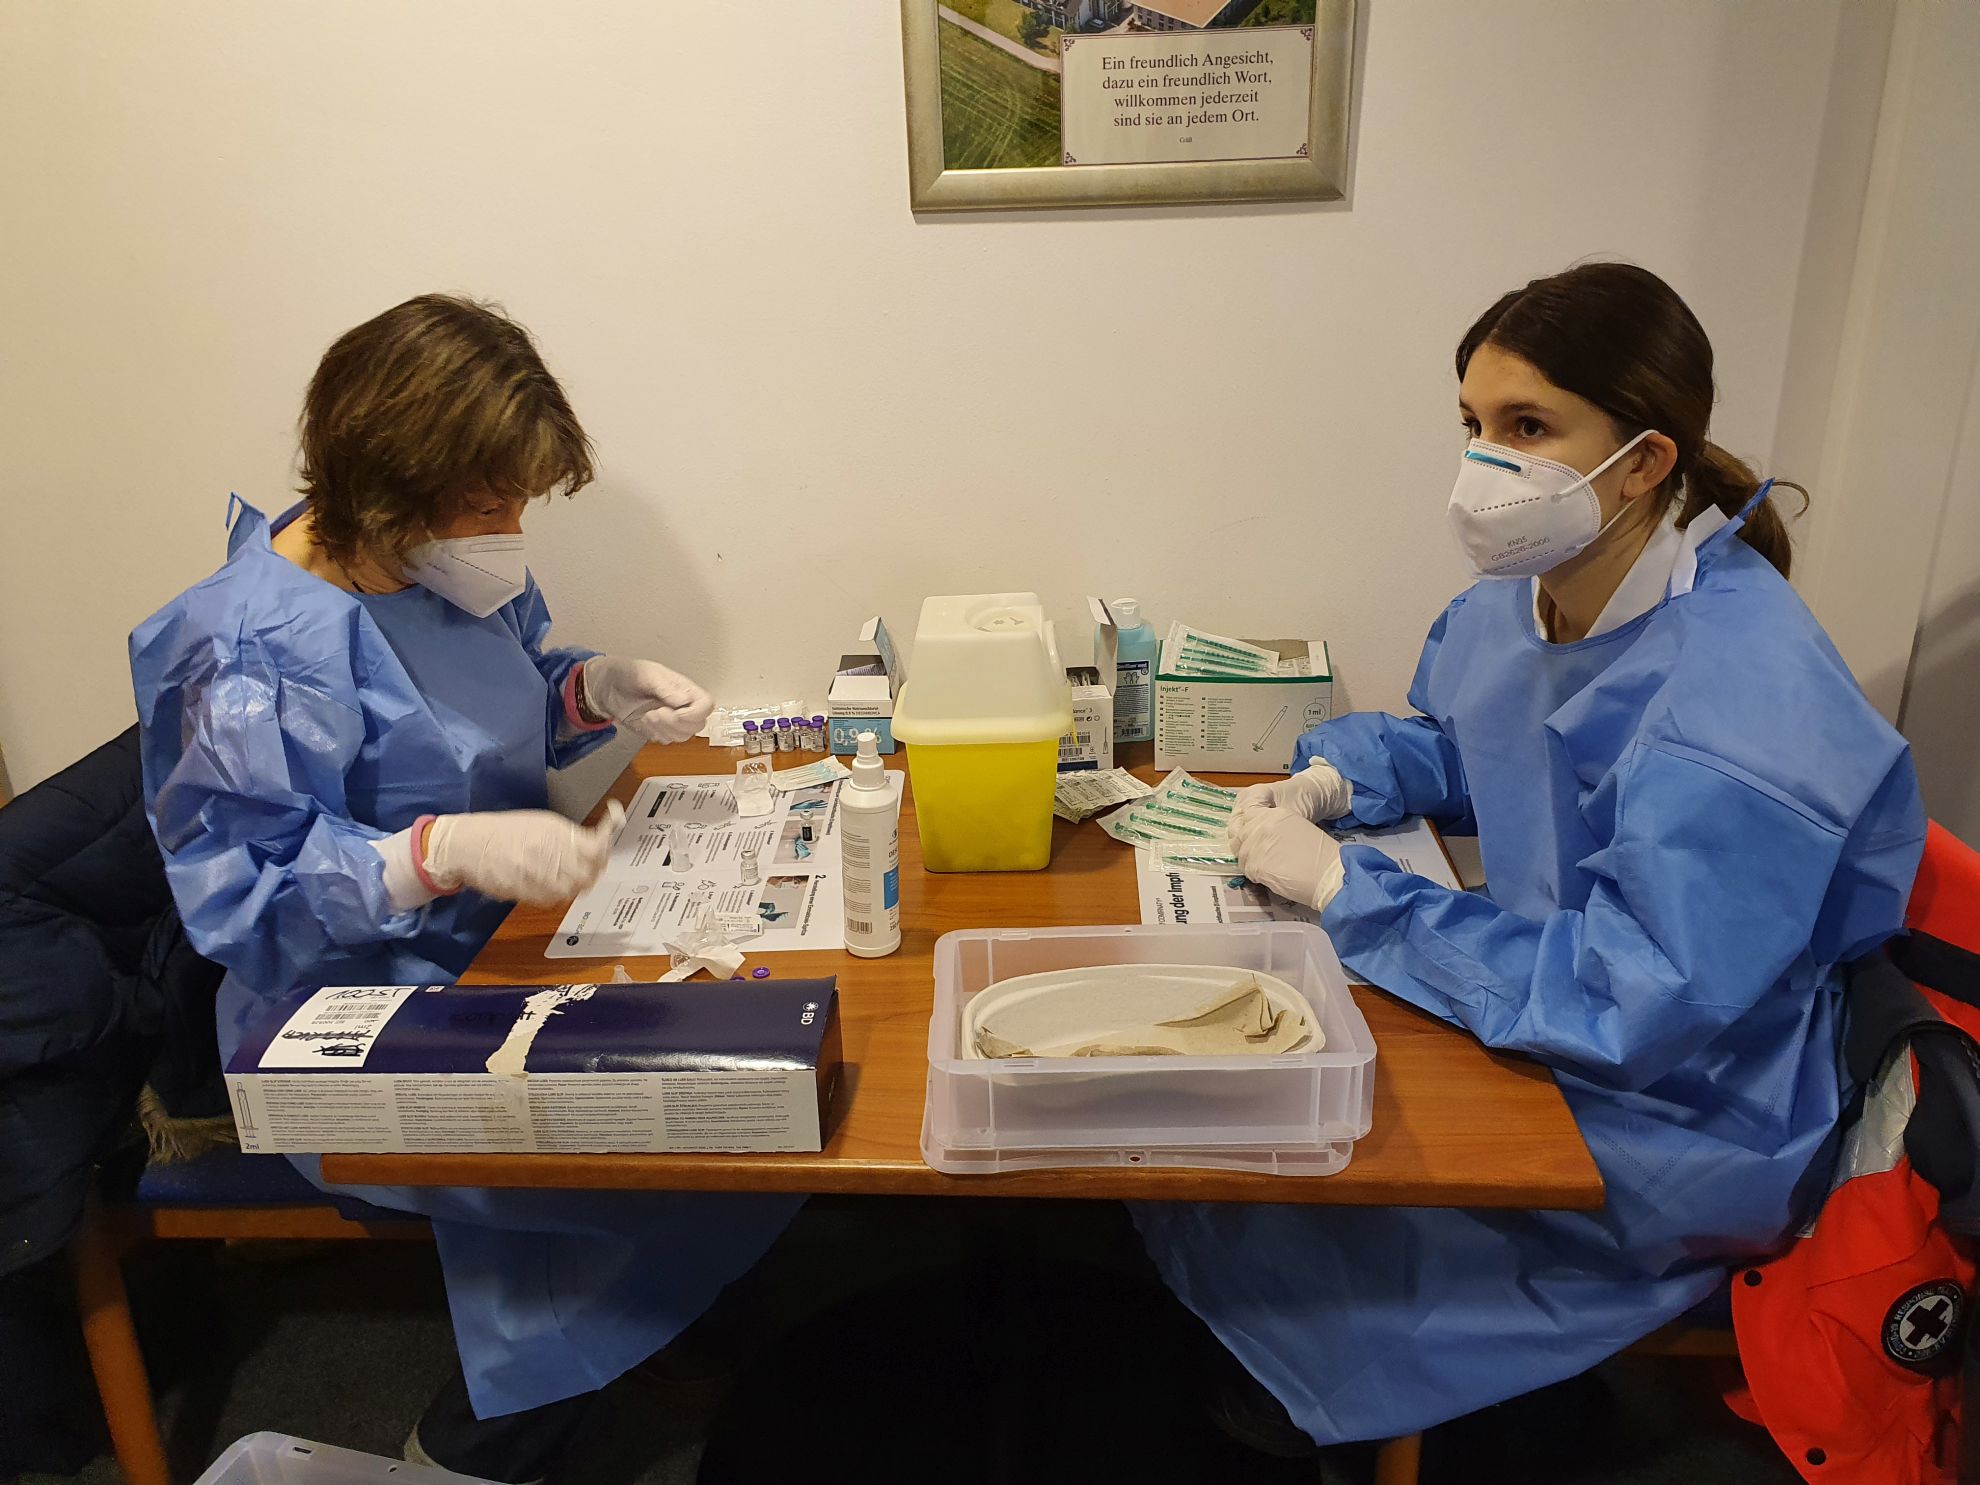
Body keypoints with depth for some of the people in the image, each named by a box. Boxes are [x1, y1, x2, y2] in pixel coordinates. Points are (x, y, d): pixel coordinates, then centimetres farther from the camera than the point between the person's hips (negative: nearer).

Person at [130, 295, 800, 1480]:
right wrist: (444, 852, -34)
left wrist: (597, 691, -4)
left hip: (508, 937, 8)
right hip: (369, 1033, -8)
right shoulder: (258, 648, -21)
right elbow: (235, 891, -20)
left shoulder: (451, 568, 3)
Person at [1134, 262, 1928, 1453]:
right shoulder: (1521, 594, -6)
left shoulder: (1739, 708, -32)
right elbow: (1447, 746, 14)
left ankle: (1303, 1405, 28)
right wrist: (1330, 783, -7)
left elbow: (1624, 1009, -31)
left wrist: (1344, 887, -27)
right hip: (1541, 995, 8)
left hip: (1660, 1123, -8)